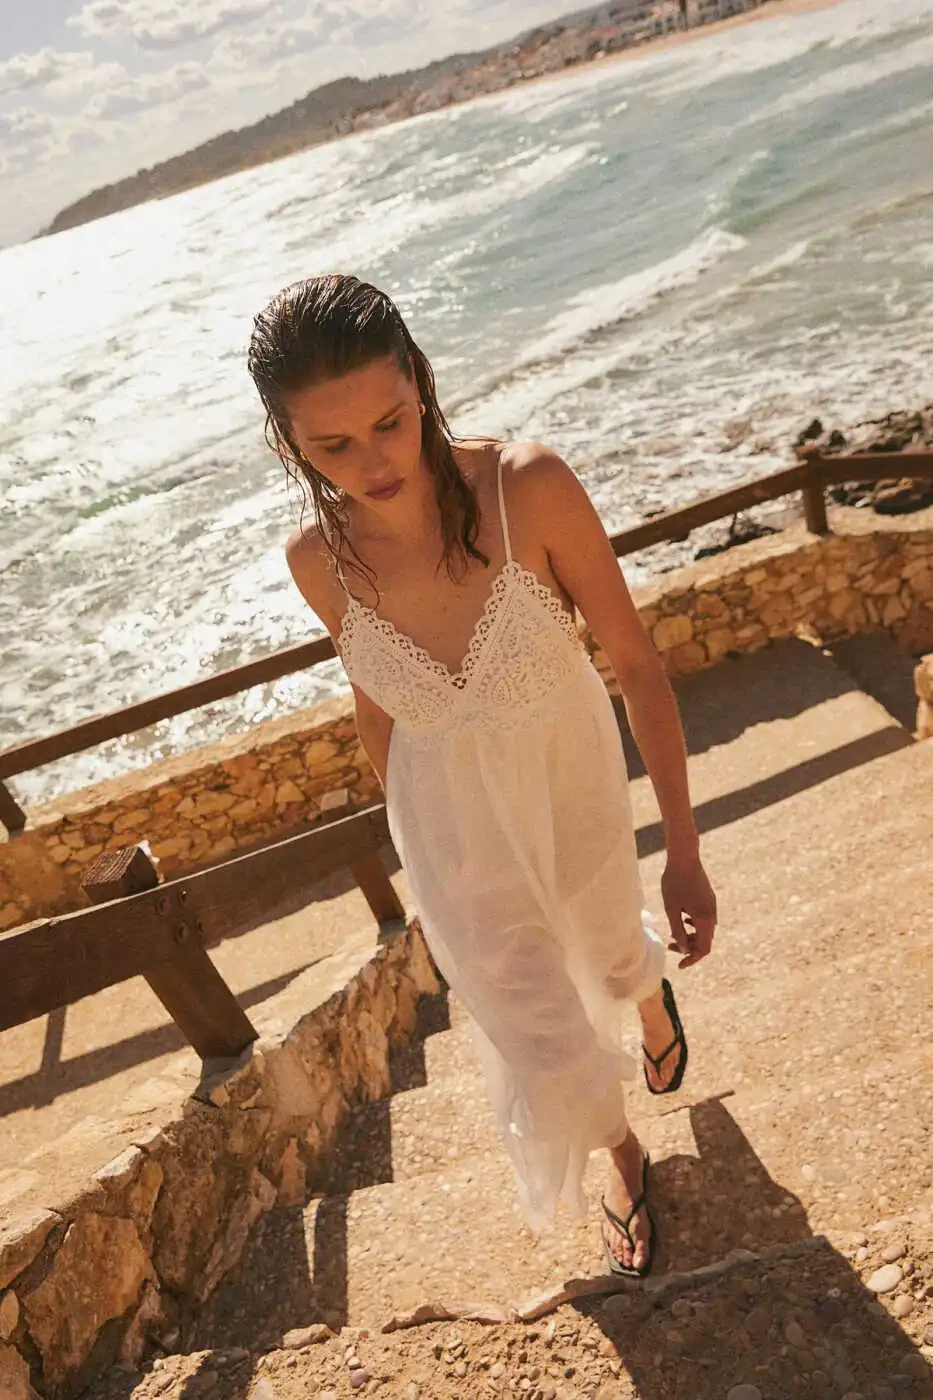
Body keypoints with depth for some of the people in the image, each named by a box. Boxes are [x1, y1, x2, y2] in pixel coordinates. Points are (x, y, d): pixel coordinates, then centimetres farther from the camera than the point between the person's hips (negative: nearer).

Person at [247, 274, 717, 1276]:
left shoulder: (527, 488, -28)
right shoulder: (317, 559, -19)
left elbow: (637, 664, -19)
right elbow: (376, 708, -2)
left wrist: (683, 848, -18)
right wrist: (414, 858, 11)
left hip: (573, 784, -1)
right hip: (449, 828, 1)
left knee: (609, 943, 29)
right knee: (544, 1055, 12)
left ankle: (652, 1000, 71)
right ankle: (623, 1160, 49)